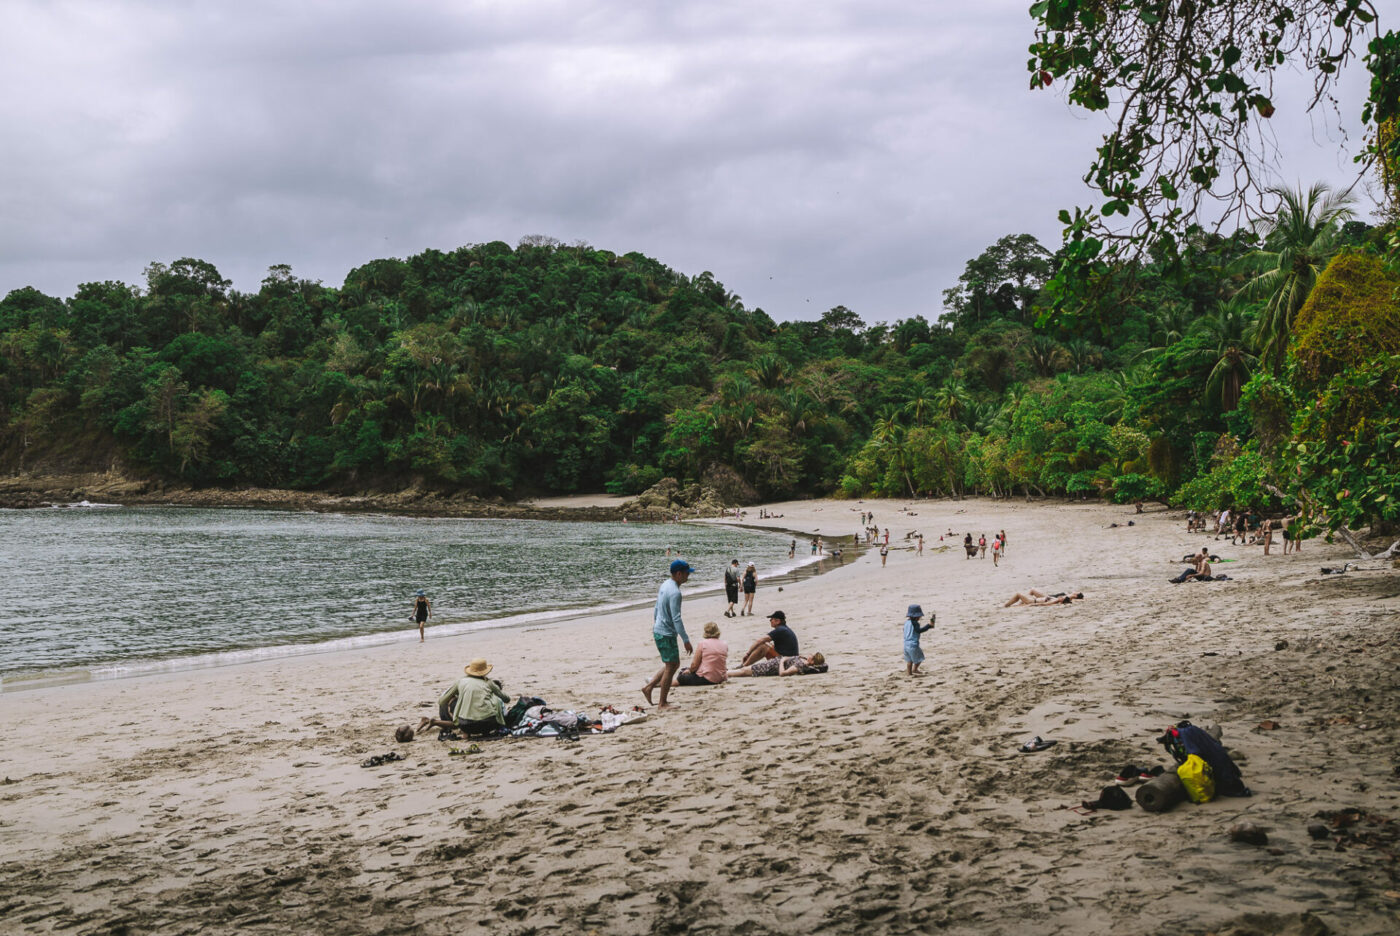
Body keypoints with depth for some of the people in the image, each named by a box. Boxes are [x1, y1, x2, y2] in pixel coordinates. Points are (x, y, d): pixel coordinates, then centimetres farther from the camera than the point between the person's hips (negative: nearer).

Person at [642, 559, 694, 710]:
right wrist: (686, 640, -21)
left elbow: (656, 610, 18)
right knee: (671, 667, -1)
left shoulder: (664, 585, 9)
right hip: (667, 634, -10)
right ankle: (662, 703, 6)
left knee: (674, 664, 18)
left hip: (658, 631, 10)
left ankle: (649, 687, 20)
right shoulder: (674, 592, -21)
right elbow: (676, 619, -24)